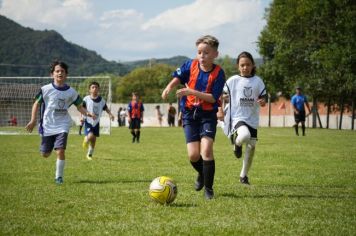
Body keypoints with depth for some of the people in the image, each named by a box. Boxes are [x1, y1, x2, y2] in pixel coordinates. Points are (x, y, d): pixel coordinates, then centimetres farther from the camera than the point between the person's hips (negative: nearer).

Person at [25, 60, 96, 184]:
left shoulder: (71, 92, -2)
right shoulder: (46, 89, -7)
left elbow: (79, 106, 7)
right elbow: (37, 103, 2)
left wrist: (87, 113, -13)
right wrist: (33, 120, -4)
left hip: (62, 125, 0)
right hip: (48, 125, 0)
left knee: (60, 151, -17)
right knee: (45, 154, 7)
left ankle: (59, 177, 0)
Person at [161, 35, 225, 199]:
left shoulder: (218, 73, -10)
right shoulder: (190, 65, -2)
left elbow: (213, 98, -15)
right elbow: (178, 77, 5)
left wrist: (192, 92, -25)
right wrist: (169, 87, -17)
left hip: (208, 114, -2)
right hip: (190, 113, 2)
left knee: (206, 149, -18)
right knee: (193, 155, -5)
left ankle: (208, 188, -2)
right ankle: (202, 174, 30)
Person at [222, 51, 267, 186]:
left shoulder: (257, 81, 5)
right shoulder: (232, 80, -1)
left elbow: (263, 98, 9)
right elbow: (222, 95, 7)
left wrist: (262, 102, -14)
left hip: (252, 119, 4)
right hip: (237, 117, -4)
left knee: (251, 146, 6)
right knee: (245, 135, -34)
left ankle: (244, 175, 24)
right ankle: (236, 142, 4)